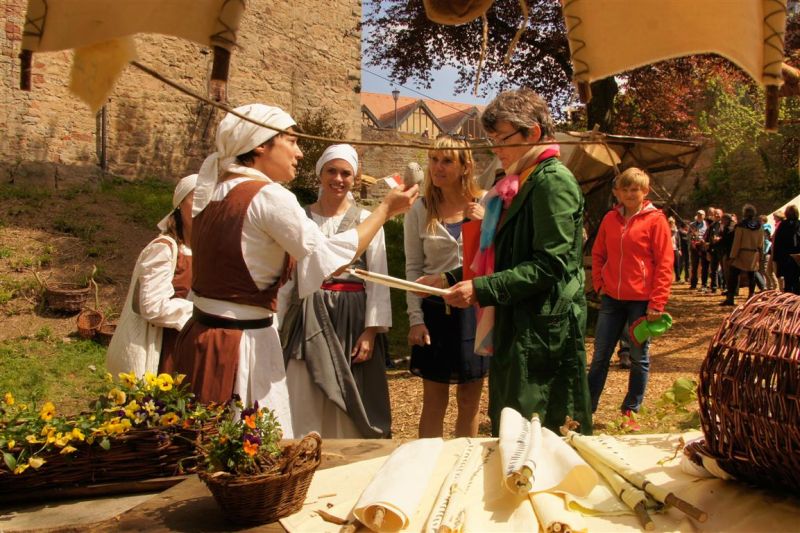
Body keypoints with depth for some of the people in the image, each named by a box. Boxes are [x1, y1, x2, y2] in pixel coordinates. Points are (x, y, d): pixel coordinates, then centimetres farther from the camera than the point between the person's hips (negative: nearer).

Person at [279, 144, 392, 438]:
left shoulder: (365, 219, 2)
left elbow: (378, 279, -1)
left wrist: (372, 330, -9)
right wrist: (280, 326, 7)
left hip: (351, 318, -1)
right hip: (308, 318, 2)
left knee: (349, 409, 3)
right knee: (304, 406, 4)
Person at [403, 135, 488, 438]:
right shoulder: (420, 210, 1)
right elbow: (413, 268, 2)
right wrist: (415, 319, -4)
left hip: (476, 308, 1)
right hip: (435, 309, -1)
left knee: (469, 401, 12)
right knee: (434, 401, 6)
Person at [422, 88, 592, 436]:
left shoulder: (553, 180, -13)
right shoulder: (519, 184, 16)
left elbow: (551, 265, -20)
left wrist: (482, 290, -22)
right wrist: (452, 278, 13)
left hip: (543, 332, -10)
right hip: (516, 327, 10)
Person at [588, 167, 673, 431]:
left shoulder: (655, 220, -6)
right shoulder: (610, 219, 7)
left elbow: (664, 264, -9)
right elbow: (598, 254, 16)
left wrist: (657, 304, -13)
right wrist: (599, 284, 3)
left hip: (641, 300, -4)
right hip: (612, 298, 4)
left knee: (639, 358, 8)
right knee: (600, 356, 9)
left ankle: (630, 412, 20)